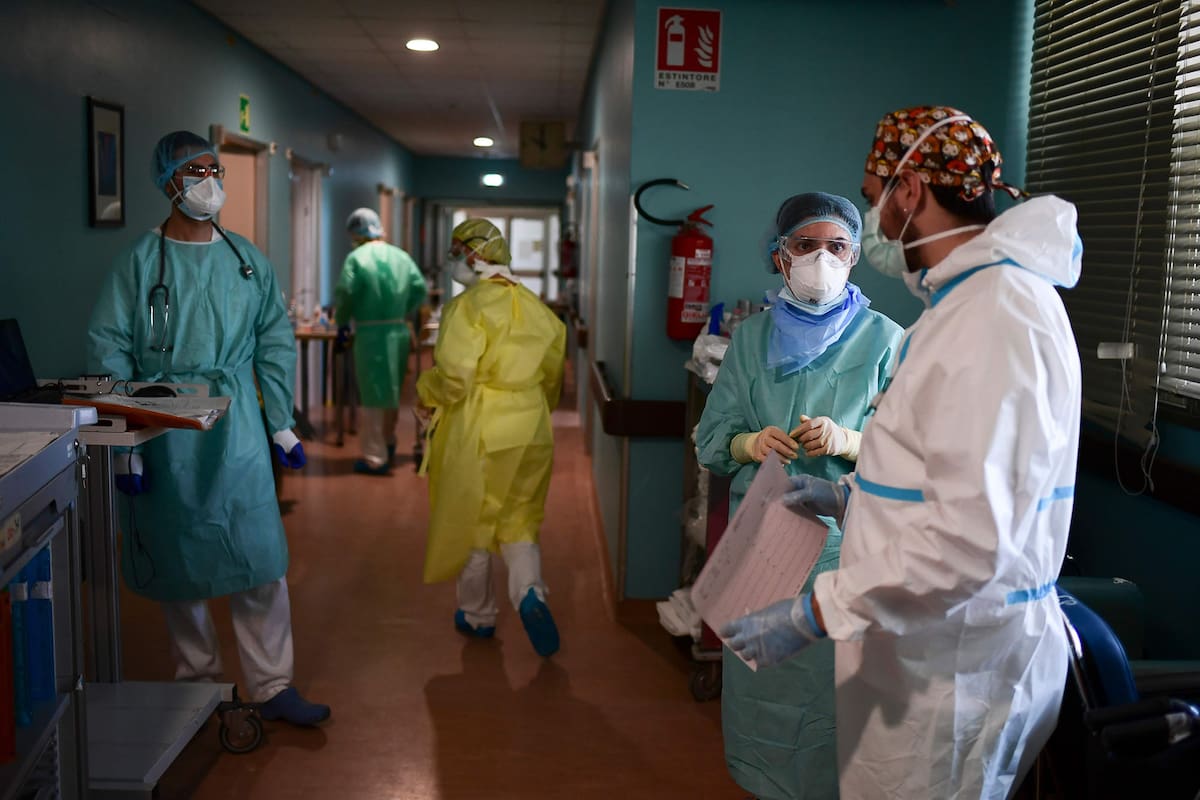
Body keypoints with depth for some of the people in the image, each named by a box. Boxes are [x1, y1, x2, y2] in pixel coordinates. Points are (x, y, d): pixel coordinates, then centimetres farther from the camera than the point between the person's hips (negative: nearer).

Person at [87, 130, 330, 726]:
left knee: (261, 560, -1)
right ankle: (196, 678, 27)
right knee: (177, 561, 9)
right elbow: (108, 351, -5)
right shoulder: (141, 260, -2)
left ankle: (272, 688, 10)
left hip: (236, 428, 2)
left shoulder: (247, 259, 8)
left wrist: (282, 424, 7)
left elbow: (275, 343, 11)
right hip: (165, 431, -2)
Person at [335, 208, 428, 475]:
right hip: (399, 331, 5)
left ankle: (375, 458, 4)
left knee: (373, 396, 2)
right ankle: (388, 445, 36)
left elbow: (345, 293, -14)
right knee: (391, 391, 20)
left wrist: (342, 323, 2)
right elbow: (419, 288, 4)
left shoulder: (357, 257, -7)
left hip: (371, 333, -5)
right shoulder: (401, 256, 8)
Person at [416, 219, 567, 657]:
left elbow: (455, 372, -22)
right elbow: (554, 372, 10)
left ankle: (477, 615, 25)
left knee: (471, 522, 12)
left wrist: (428, 396, -2)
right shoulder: (536, 308, 6)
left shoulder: (469, 306, -14)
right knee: (519, 522, 16)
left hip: (478, 429, -5)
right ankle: (529, 593, -9)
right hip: (531, 432, 5)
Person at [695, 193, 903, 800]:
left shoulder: (884, 340, -3)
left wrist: (848, 442, -23)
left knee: (829, 682, 2)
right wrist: (749, 444, -13)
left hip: (842, 540, -3)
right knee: (758, 678, 13)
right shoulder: (751, 337, 6)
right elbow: (710, 438, 7)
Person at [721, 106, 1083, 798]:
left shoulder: (991, 317, -22)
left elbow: (969, 538, -29)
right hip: (940, 645, 10)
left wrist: (813, 614, -23)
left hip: (955, 668, -10)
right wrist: (853, 495, 16)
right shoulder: (984, 297, 13)